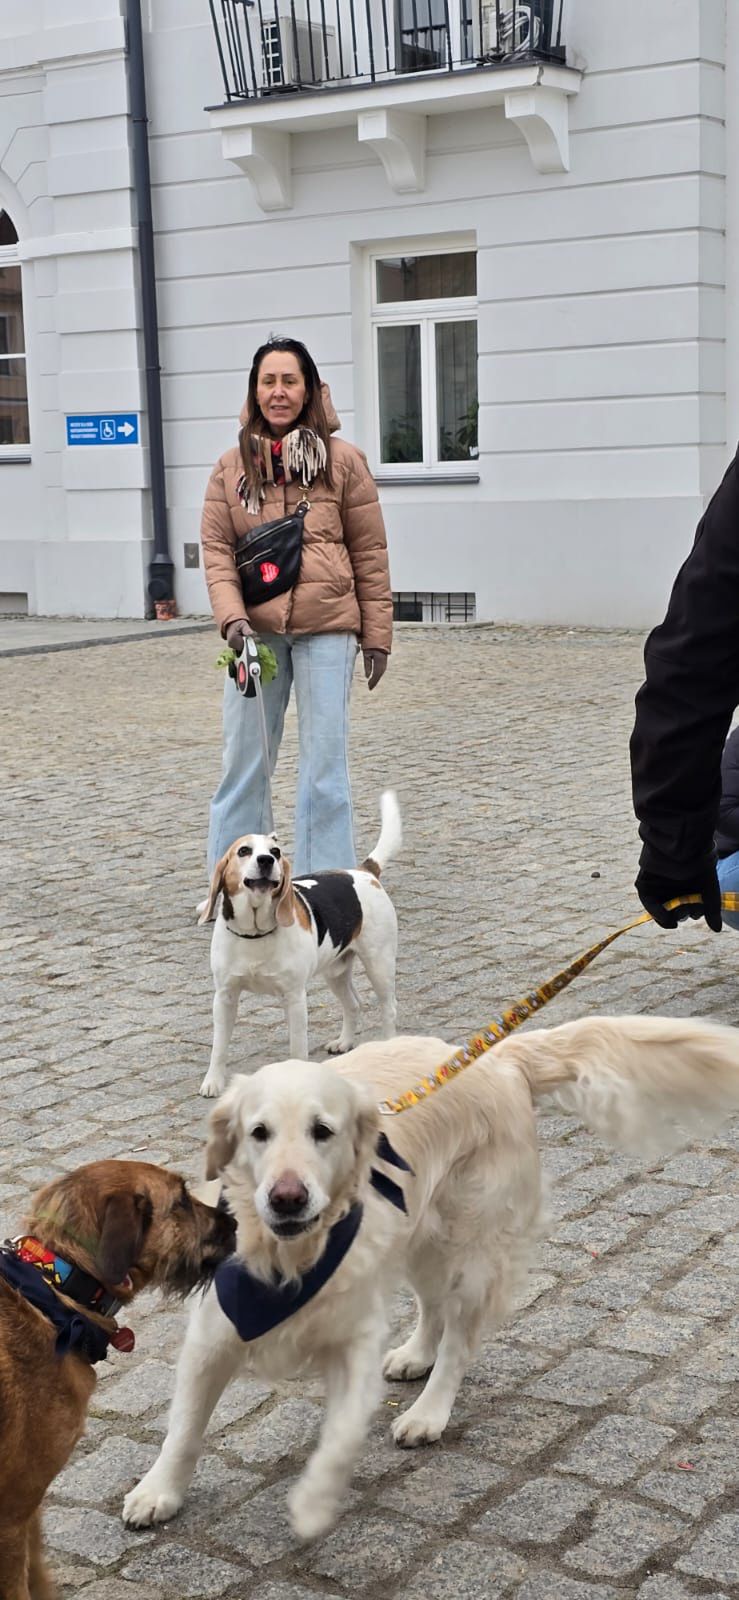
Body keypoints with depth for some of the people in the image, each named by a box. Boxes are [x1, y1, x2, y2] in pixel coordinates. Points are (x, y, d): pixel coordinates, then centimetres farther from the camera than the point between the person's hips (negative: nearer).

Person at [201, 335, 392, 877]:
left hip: (326, 628, -2)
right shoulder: (232, 466, 7)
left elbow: (370, 553, 3)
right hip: (256, 629, 2)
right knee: (244, 761, 8)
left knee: (325, 764, 1)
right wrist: (232, 615, -13)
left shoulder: (343, 460, 1)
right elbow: (217, 548, 3)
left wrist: (377, 634, 1)